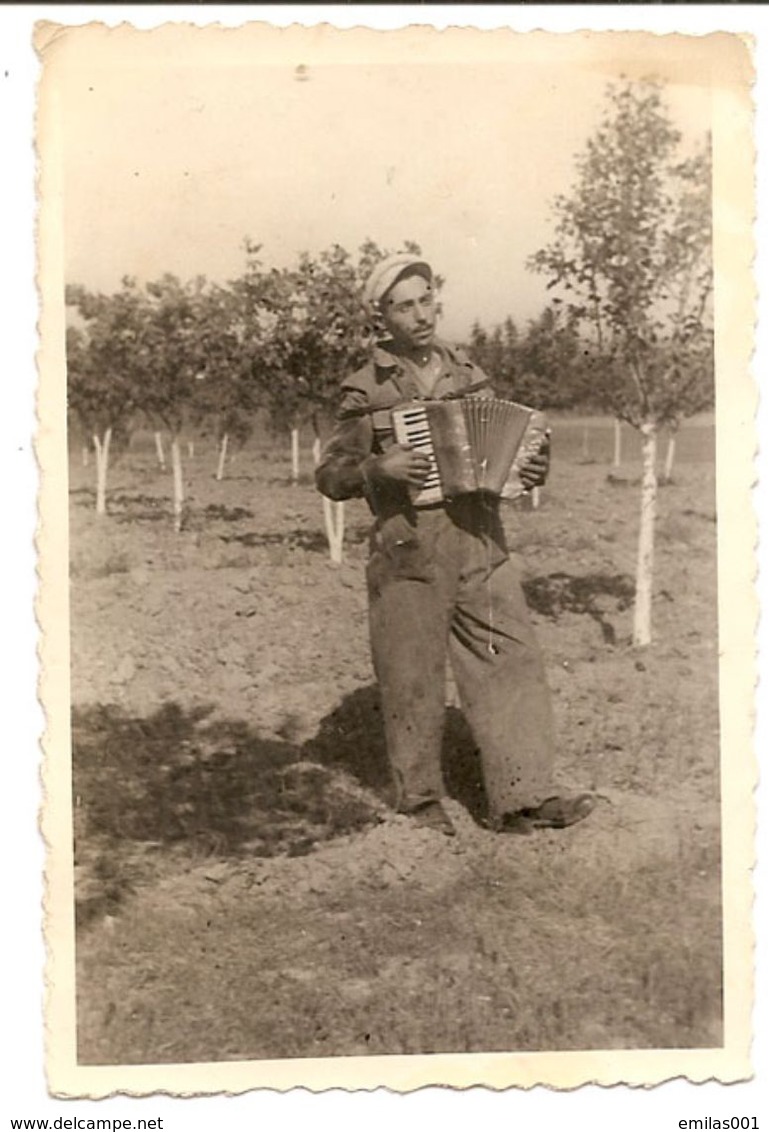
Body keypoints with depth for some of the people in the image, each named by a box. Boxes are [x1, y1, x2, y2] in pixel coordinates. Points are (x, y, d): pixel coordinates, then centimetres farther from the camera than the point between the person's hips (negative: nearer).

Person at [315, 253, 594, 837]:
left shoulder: (469, 374, 13)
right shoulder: (365, 393, 1)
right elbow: (329, 475, 1)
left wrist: (531, 467, 2)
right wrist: (380, 469, -17)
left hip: (481, 548, 4)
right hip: (408, 557, -3)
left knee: (512, 664, -2)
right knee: (413, 684, 5)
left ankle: (523, 798, 4)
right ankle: (421, 802, 20)